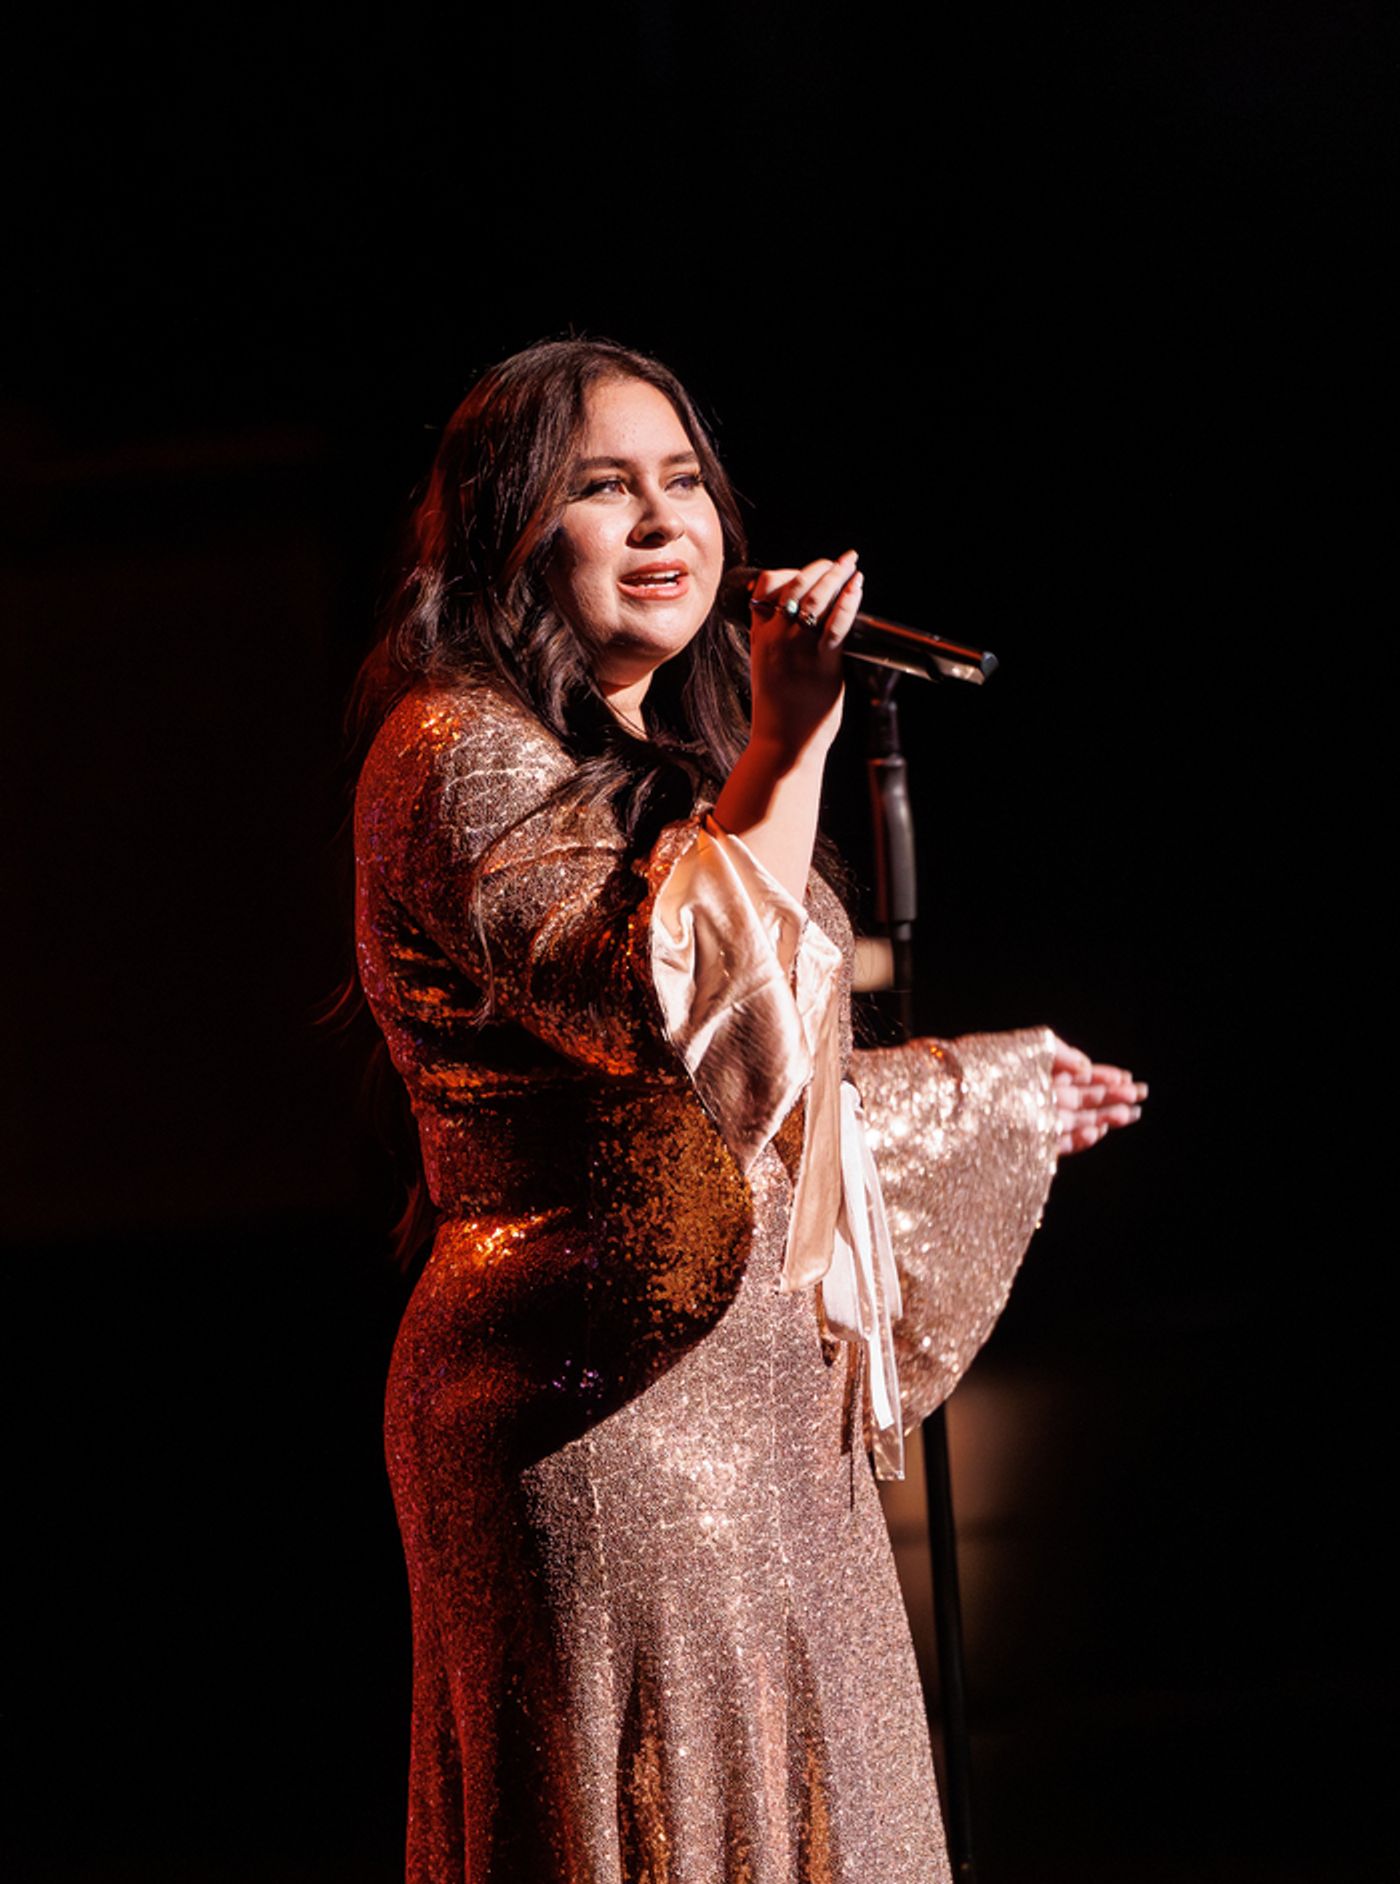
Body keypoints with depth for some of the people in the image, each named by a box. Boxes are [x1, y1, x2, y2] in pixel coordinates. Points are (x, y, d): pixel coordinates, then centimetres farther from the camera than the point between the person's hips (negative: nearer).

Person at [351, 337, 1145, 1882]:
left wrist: (982, 1090, 36)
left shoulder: (649, 768, 19)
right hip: (602, 1404, -10)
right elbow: (682, 1004, -27)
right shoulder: (465, 757, -12)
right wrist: (788, 740, -22)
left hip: (754, 1397, 10)